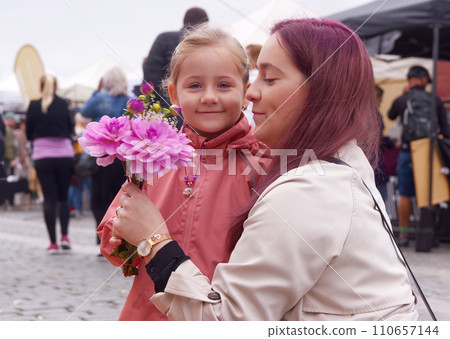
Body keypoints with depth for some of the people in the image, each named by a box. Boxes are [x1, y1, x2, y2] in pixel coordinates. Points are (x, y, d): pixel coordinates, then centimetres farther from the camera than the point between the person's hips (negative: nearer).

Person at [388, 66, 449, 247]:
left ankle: (404, 234, 4)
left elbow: (391, 116, 22)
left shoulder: (401, 100, 0)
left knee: (405, 195, 4)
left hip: (407, 152, -1)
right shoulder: (435, 101, 1)